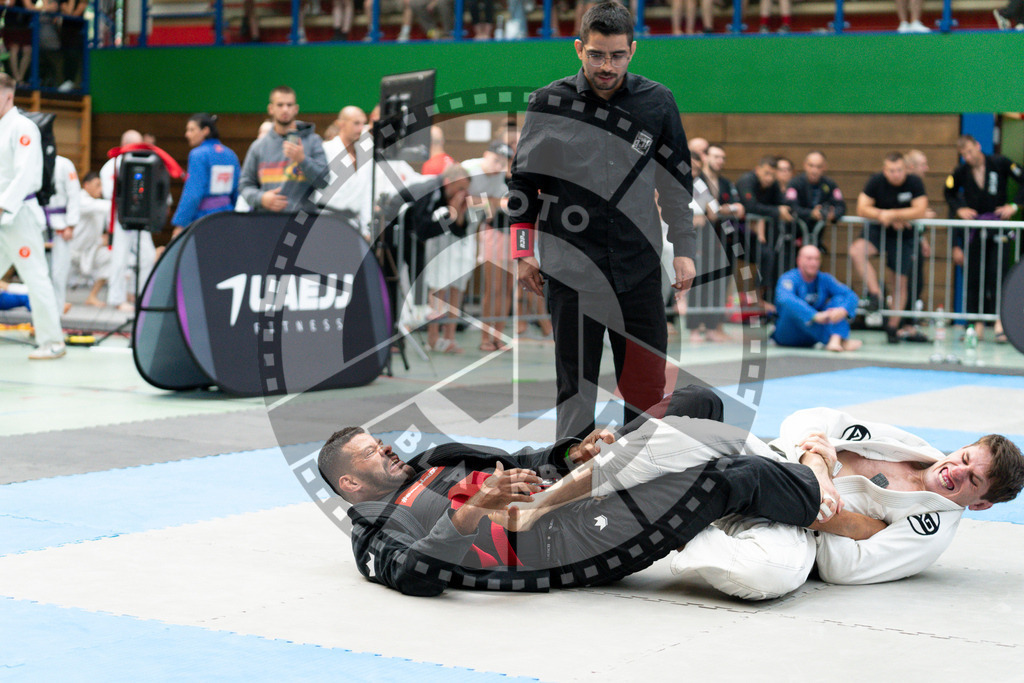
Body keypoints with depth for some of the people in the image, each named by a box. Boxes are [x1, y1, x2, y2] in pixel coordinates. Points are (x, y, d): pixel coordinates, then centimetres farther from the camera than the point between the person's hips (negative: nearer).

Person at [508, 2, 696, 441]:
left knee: (648, 382, 5)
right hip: (570, 268, -2)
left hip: (639, 268, 2)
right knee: (575, 382, 3)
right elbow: (524, 180, 7)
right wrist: (523, 250, 4)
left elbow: (677, 181, 12)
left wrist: (683, 249, 10)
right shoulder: (549, 103, -2)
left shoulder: (657, 102, 3)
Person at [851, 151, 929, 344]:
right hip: (878, 231, 1)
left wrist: (892, 214, -24)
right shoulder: (876, 181, -10)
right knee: (856, 250, -29)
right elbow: (862, 209, -13)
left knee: (902, 282, 2)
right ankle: (875, 293, -23)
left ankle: (893, 326, 15)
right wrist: (886, 218, -21)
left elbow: (920, 211, -21)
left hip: (905, 236, -1)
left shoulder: (914, 183, -13)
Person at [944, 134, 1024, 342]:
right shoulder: (960, 172, 0)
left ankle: (1000, 322, -13)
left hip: (999, 227, -2)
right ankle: (978, 325, 6)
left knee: (998, 276, -11)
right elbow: (949, 194, 16)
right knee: (974, 278, 1)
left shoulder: (999, 163, -6)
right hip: (973, 229, 2)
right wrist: (958, 209, -1)